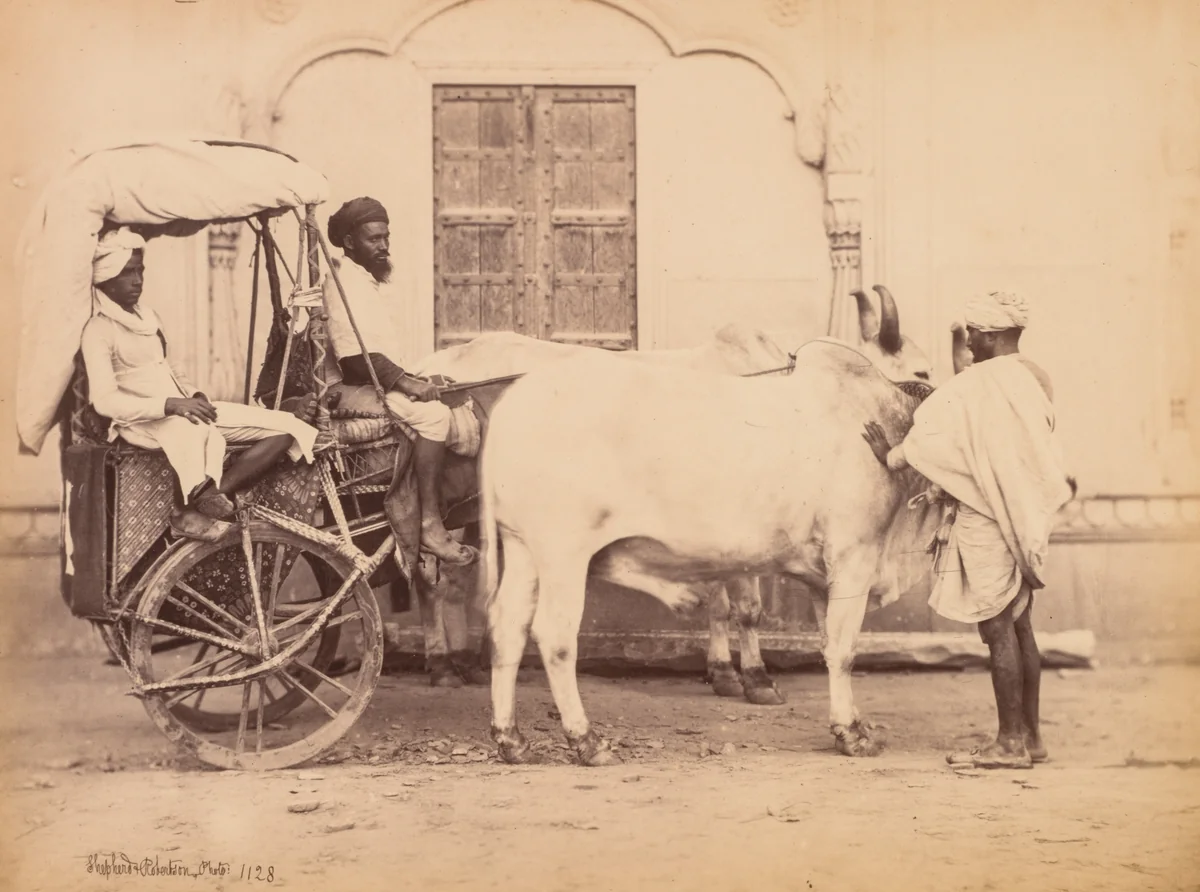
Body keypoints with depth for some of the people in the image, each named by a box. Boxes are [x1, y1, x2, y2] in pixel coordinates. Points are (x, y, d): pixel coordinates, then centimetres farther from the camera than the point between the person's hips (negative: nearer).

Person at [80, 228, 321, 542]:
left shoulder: (148, 316, 18)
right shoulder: (99, 331, -8)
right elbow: (105, 401, -19)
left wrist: (195, 396, 4)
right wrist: (170, 405, -28)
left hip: (185, 411, 9)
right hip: (143, 422, -9)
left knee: (287, 429, -11)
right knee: (189, 429, -46)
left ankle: (202, 504, -24)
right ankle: (196, 507, -27)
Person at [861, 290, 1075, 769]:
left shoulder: (977, 385, -15)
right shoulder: (1036, 380, 9)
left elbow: (929, 438, -13)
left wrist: (890, 457, 2)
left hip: (987, 521, -8)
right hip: (1026, 518, 8)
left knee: (997, 629, -4)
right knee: (1019, 627, 13)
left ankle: (1010, 742, -1)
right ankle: (1030, 735, 18)